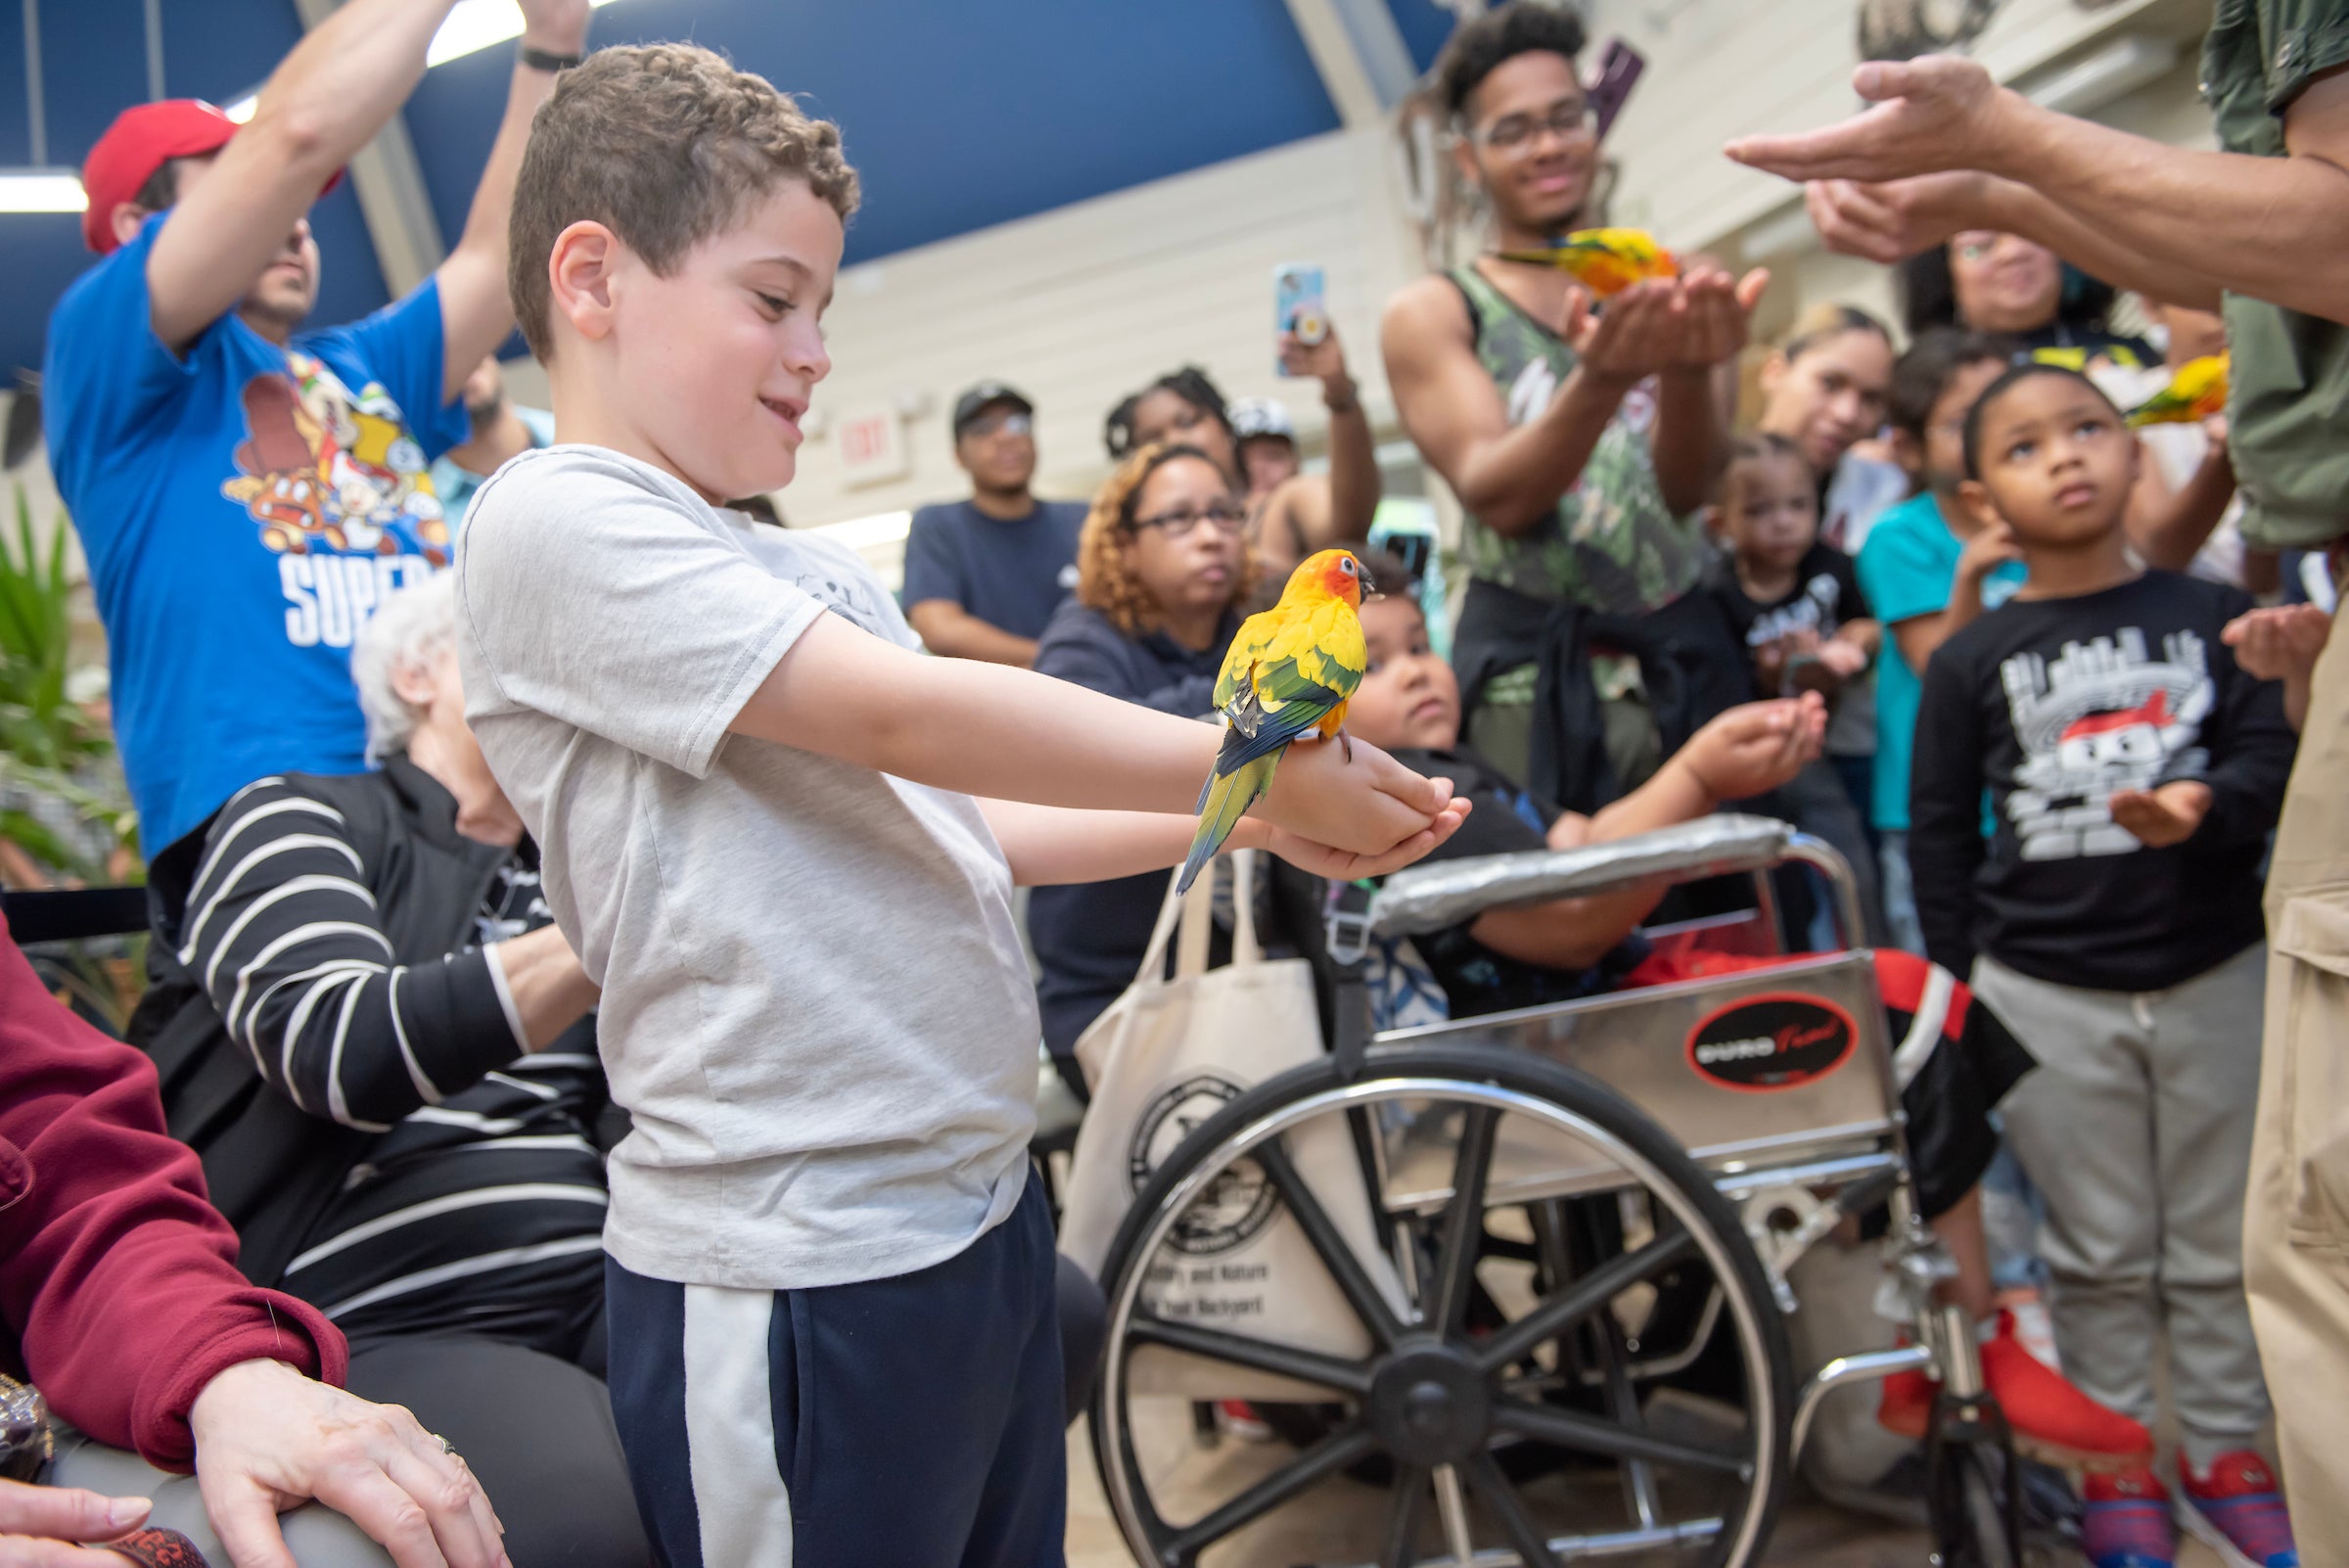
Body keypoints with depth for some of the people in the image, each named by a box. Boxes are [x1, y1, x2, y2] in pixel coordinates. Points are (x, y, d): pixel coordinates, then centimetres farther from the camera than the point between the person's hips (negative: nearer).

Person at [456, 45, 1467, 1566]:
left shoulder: (824, 574, 13)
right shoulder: (555, 522, -12)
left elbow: (972, 828, 15)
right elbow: (908, 717, -20)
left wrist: (1266, 821, 6)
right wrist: (1248, 766, -12)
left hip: (980, 1207, 8)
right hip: (796, 1267, -8)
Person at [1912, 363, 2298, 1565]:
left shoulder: (2217, 618, 1)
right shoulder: (1972, 662, 0)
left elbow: (2272, 759, -4)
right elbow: (1939, 833, 3)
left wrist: (2201, 808, -26)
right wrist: (1959, 987, 0)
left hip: (2213, 974, 1)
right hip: (2046, 994, -1)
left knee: (2221, 1242, 12)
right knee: (2099, 1253, 9)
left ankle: (2222, 1452, 28)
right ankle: (2115, 1464, 23)